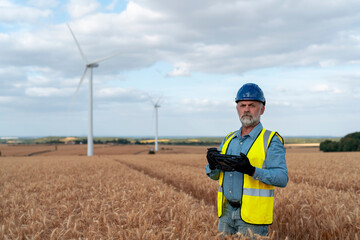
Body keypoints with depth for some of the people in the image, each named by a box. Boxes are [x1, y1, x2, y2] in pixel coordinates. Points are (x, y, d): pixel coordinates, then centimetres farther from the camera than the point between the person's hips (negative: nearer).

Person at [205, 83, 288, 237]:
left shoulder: (271, 141, -5)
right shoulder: (229, 139, 14)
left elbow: (282, 178, -14)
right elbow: (214, 175, 15)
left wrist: (252, 171, -29)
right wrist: (212, 164, -9)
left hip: (252, 216, -5)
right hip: (227, 212, 5)